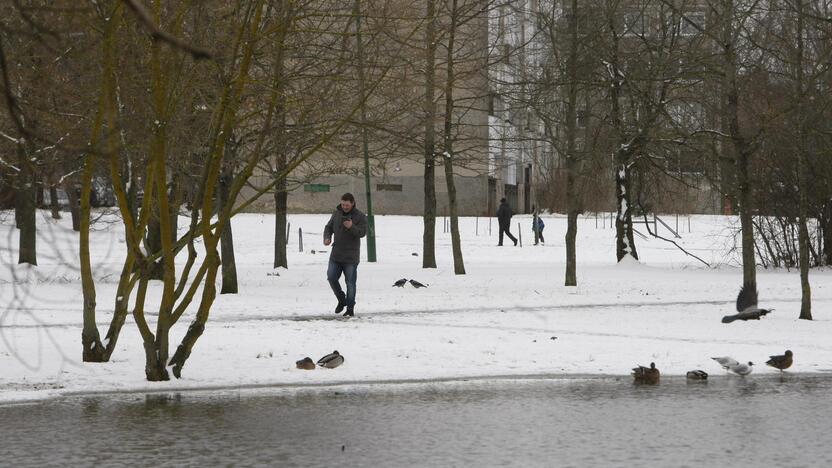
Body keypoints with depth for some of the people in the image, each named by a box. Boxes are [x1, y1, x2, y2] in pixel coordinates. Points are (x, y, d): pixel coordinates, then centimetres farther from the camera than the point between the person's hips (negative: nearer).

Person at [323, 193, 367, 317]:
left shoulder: (360, 217, -6)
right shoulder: (336, 214, 8)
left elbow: (362, 232, -17)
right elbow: (329, 227, 15)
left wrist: (352, 227, -36)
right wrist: (327, 238, -6)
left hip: (350, 257, -4)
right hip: (336, 254, 4)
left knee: (350, 282, -2)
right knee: (331, 277, -1)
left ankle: (350, 308, 7)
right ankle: (341, 300, 20)